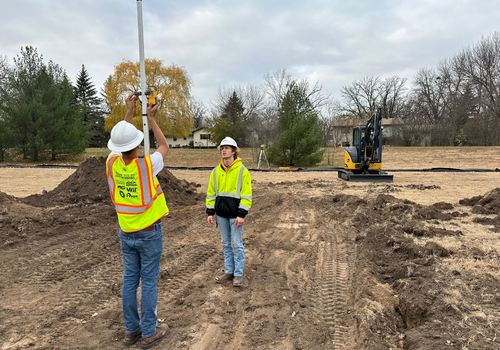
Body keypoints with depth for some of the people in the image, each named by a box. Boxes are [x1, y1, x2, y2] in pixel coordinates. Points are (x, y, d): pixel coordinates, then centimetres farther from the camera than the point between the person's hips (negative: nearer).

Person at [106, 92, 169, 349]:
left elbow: (118, 143, 13)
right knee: (149, 282, 5)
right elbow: (164, 146, -1)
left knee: (130, 280, 13)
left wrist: (128, 113, 16)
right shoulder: (146, 166, -21)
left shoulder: (112, 164, -9)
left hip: (126, 233, 5)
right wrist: (151, 119, 6)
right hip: (149, 233, -5)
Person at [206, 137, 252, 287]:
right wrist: (210, 212, 5)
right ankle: (229, 271, 25)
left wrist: (241, 215, -15)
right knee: (226, 244, 13)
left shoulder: (242, 171, -7)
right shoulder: (216, 171, 7)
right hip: (221, 214, 5)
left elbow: (246, 194, -9)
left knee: (237, 245, 1)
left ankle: (238, 274, 12)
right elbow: (211, 193, 12)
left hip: (235, 215, -5)